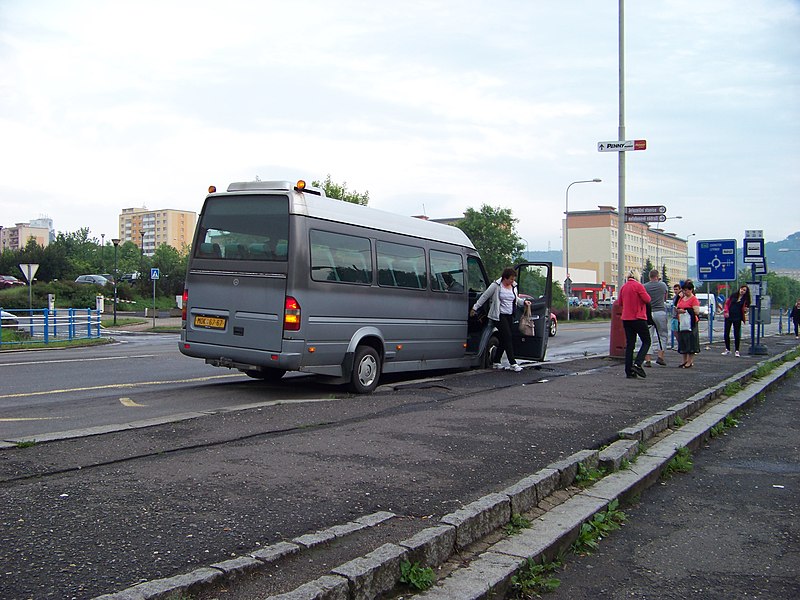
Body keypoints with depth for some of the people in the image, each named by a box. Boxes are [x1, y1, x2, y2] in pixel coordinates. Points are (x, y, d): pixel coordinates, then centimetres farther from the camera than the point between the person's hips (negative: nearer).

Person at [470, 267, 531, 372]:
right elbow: (484, 296, 0)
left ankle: (496, 362, 18)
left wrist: (524, 302, 8)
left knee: (504, 339, 8)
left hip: (509, 316, 7)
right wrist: (475, 308, 4)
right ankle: (512, 364, -14)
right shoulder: (496, 286, -7)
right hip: (499, 316, -7)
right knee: (508, 337, -13)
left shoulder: (514, 287, 11)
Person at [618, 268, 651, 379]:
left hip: (626, 319, 6)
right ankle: (637, 364, -13)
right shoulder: (638, 286, -11)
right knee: (646, 341, 5)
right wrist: (644, 293, 5)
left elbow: (620, 302, 16)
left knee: (629, 344, 8)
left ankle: (629, 372, 5)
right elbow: (647, 299, -13)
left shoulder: (623, 287, 9)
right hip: (638, 318, -6)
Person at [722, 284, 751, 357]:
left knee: (737, 334, -1)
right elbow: (727, 303, 8)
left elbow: (743, 309, 10)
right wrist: (726, 311, -5)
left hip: (737, 318, -1)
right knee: (726, 333, 4)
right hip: (729, 316, 1)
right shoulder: (733, 295, 4)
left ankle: (736, 350, 9)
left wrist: (745, 310, -13)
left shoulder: (745, 299, 3)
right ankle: (727, 349, 17)